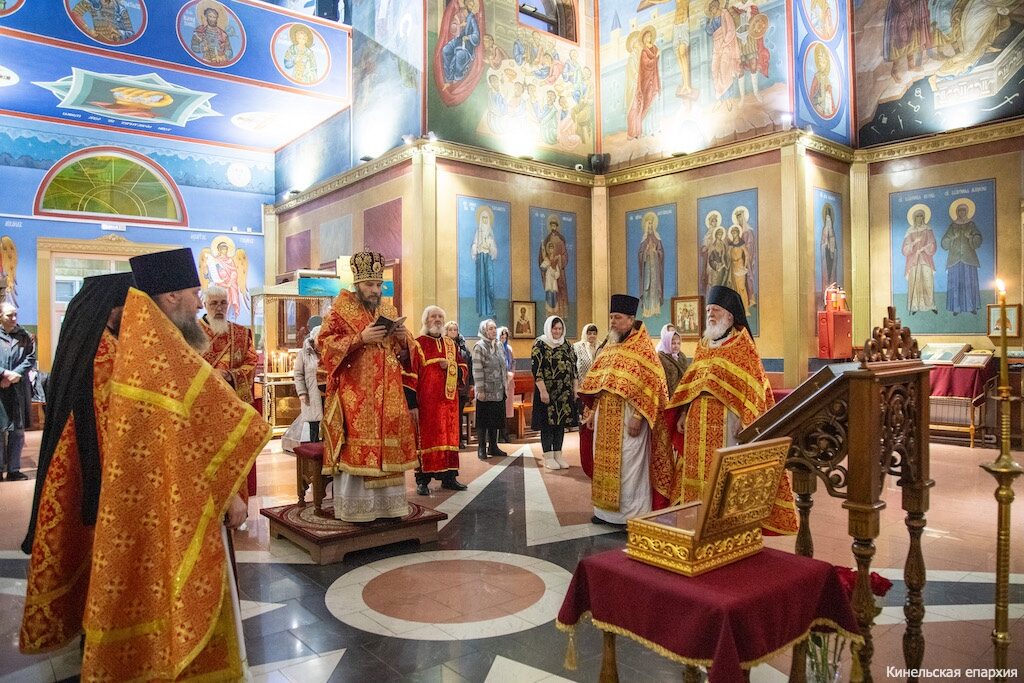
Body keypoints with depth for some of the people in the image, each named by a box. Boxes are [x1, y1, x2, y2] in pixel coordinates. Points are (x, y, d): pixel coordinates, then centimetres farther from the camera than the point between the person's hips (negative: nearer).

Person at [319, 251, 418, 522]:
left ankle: (386, 502, 16)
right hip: (355, 392, -5)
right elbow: (324, 344, -9)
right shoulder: (340, 310, -1)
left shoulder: (389, 311, 15)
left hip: (387, 393, 5)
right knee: (357, 446, -7)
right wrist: (360, 338, -18)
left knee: (389, 443, 5)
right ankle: (355, 507, 2)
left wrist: (404, 338, -3)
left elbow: (403, 348, 21)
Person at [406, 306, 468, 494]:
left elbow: (463, 369, 15)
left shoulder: (451, 343, 13)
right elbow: (410, 376, -7)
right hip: (426, 402, -5)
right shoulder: (417, 344, -2)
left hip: (449, 401, 5)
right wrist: (412, 404, -13)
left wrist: (451, 366, -8)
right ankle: (422, 480, 6)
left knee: (449, 436, 7)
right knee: (426, 438, -2)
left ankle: (449, 477, 16)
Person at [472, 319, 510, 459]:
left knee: (496, 419, 11)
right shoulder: (479, 347, -10)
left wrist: (505, 384, 12)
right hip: (486, 391, -6)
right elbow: (477, 370, -14)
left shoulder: (498, 346, 11)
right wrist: (480, 390, -17)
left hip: (498, 391, 6)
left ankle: (493, 446, 22)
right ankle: (481, 448, 10)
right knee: (483, 420, 1)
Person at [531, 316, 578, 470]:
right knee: (548, 422, 0)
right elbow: (536, 369, -12)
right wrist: (543, 391, -18)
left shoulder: (566, 346, 11)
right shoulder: (540, 345, -6)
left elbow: (573, 368, 14)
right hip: (547, 391, -5)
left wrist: (576, 388, 8)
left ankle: (558, 454, 17)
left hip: (565, 392, 5)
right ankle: (548, 456, 9)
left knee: (561, 422, 8)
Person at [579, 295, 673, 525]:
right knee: (606, 463, 11)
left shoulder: (642, 348, -9)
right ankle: (607, 509, 22)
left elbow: (649, 386, -15)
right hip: (606, 418, 7)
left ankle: (632, 514, 10)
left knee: (628, 465, -1)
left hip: (628, 419, -7)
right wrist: (593, 410, 13)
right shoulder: (608, 347, 14)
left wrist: (637, 416, -21)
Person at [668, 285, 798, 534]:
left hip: (725, 420, -6)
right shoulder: (703, 345, 15)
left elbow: (751, 384, -8)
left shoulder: (741, 343, -3)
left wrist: (742, 420, -16)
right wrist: (683, 412, 9)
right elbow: (690, 383, 16)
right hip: (699, 421, 6)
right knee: (700, 468, 10)